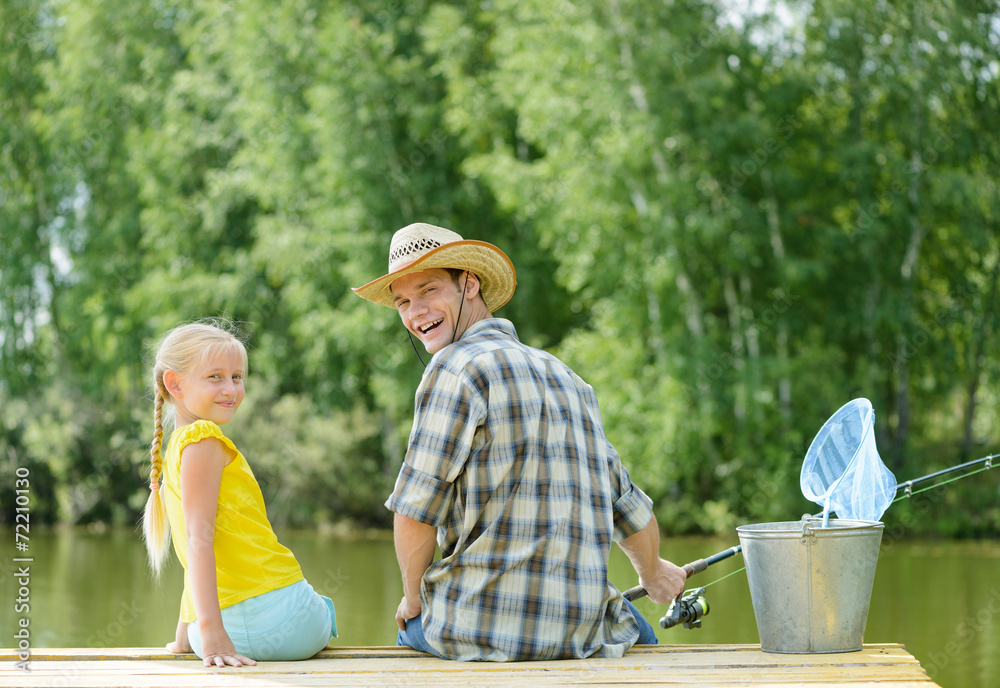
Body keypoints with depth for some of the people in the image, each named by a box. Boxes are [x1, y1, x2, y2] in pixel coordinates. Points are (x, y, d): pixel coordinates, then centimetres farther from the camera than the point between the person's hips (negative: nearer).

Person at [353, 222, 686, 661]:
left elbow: (415, 512, -14)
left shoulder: (456, 367, -10)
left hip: (479, 630, -5)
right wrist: (653, 574, 41)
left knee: (411, 628, 31)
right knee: (633, 629, 40)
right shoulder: (565, 376, 13)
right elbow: (628, 509, 22)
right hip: (583, 632, 5)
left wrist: (413, 600, 4)